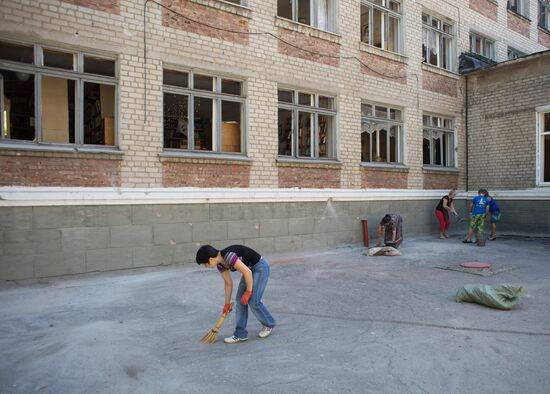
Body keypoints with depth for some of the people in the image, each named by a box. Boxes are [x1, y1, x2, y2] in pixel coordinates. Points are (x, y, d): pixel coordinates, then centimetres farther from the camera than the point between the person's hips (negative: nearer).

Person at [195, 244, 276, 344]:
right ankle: (240, 334, 12)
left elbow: (247, 272, -29)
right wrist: (227, 303, 19)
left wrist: (248, 291, -18)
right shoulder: (220, 265, -2)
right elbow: (228, 283, 11)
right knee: (240, 300, 2)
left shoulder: (228, 256, -30)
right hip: (250, 269, 9)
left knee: (253, 301, -10)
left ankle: (269, 324, 16)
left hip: (260, 267, -9)